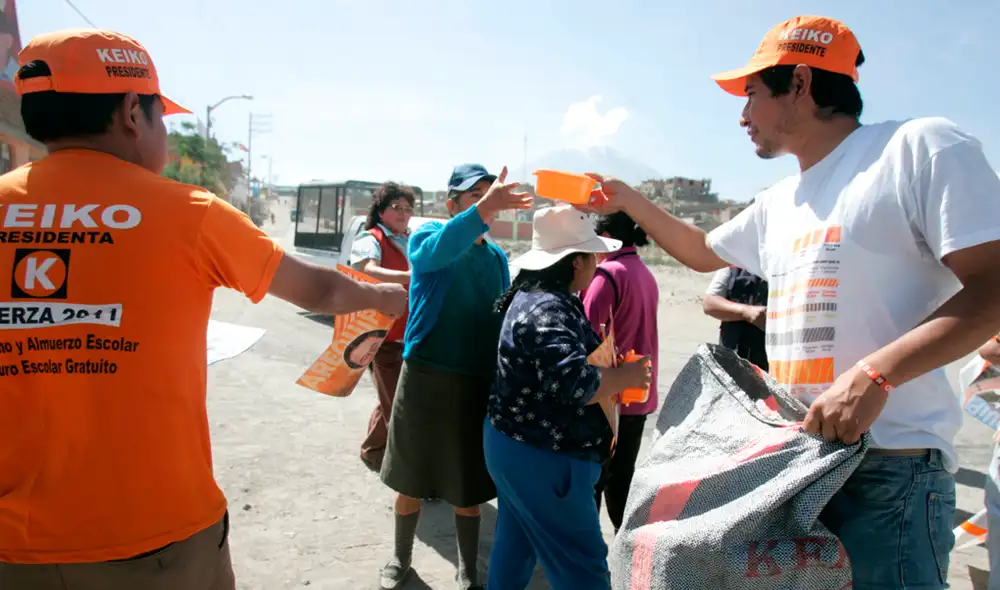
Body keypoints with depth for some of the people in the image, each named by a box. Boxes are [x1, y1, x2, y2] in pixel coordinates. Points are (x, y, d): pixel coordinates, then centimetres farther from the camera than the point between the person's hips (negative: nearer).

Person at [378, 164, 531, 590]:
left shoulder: (497, 258, 6)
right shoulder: (428, 235, -8)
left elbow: (503, 320, 12)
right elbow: (437, 251, -33)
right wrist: (483, 210, -48)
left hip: (479, 383, 3)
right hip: (426, 378, -2)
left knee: (468, 488, 11)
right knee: (412, 481, 14)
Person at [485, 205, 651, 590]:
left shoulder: (537, 296, 10)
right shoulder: (548, 309, -23)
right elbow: (572, 384, -31)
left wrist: (611, 370, 9)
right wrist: (628, 376, -16)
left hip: (519, 444, 10)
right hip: (542, 456, -10)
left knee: (516, 546, 24)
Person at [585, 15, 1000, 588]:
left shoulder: (921, 147, -7)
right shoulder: (779, 204, 15)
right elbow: (704, 251, 31)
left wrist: (873, 375, -25)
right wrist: (627, 199, 26)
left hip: (891, 466, -7)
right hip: (794, 457, 7)